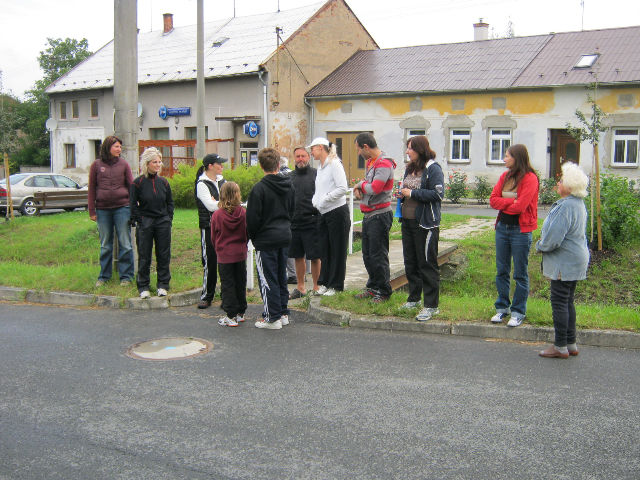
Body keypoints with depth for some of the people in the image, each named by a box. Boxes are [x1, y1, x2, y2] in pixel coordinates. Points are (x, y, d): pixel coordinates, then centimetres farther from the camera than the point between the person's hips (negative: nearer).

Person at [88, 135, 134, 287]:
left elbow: (131, 186, 6)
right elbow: (91, 189, 7)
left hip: (122, 207, -1)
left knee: (125, 243, 1)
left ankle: (126, 276, 10)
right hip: (103, 209, 1)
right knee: (105, 245, 10)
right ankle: (104, 276, 21)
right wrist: (92, 211, 3)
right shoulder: (96, 165, 5)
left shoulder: (123, 164, 5)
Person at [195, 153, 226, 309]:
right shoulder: (202, 184, -6)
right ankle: (206, 296, 8)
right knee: (210, 262, -3)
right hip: (209, 227, -5)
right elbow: (210, 205, -16)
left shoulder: (222, 181, 13)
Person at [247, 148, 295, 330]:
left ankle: (272, 318, 4)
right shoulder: (288, 185, 5)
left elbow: (253, 218, -13)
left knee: (268, 278, 0)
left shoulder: (259, 188, -16)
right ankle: (283, 313, 22)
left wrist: (252, 237, 2)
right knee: (281, 276, 15)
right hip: (285, 236, 7)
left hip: (266, 239, -7)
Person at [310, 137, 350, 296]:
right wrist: (315, 202, 2)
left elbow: (343, 188, -20)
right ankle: (324, 283, 21)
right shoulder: (320, 168, 15)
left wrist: (324, 199, -16)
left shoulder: (334, 164, -11)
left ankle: (336, 285, 9)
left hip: (337, 213, -8)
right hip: (324, 214, 8)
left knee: (337, 250, 2)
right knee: (324, 249, 11)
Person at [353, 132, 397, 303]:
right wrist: (359, 188, 2)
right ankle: (373, 287, 27)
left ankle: (383, 292, 6)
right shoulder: (370, 162, 15)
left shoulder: (384, 164, -16)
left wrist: (361, 184, -8)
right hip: (369, 215, 10)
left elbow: (375, 188, -27)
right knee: (368, 255, 15)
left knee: (378, 256, -4)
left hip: (380, 215, -10)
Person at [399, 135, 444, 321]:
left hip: (425, 224, -9)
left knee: (427, 264, -4)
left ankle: (431, 306, 1)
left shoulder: (433, 169, -11)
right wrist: (402, 194, 6)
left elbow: (437, 194, -19)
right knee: (410, 262, 15)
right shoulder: (409, 168, 15)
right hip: (408, 221, 9)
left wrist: (412, 193, -16)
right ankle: (414, 299, 29)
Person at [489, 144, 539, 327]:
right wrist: (511, 202, -13)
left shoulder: (530, 178, -11)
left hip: (520, 230, -6)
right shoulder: (505, 176, 10)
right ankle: (502, 308, 23)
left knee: (520, 274, 2)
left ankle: (518, 312, 11)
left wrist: (503, 204, -2)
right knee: (501, 271, 12)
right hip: (502, 228, 7)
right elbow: (493, 199, 2)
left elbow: (520, 206, -18)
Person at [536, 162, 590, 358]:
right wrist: (544, 243, 15)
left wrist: (540, 246, -4)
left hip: (564, 263, -10)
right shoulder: (578, 203, 12)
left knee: (559, 302, -3)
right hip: (574, 260, 10)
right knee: (567, 302, 16)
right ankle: (570, 344, 23)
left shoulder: (566, 206, -22)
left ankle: (560, 347, 4)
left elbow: (553, 238, -25)